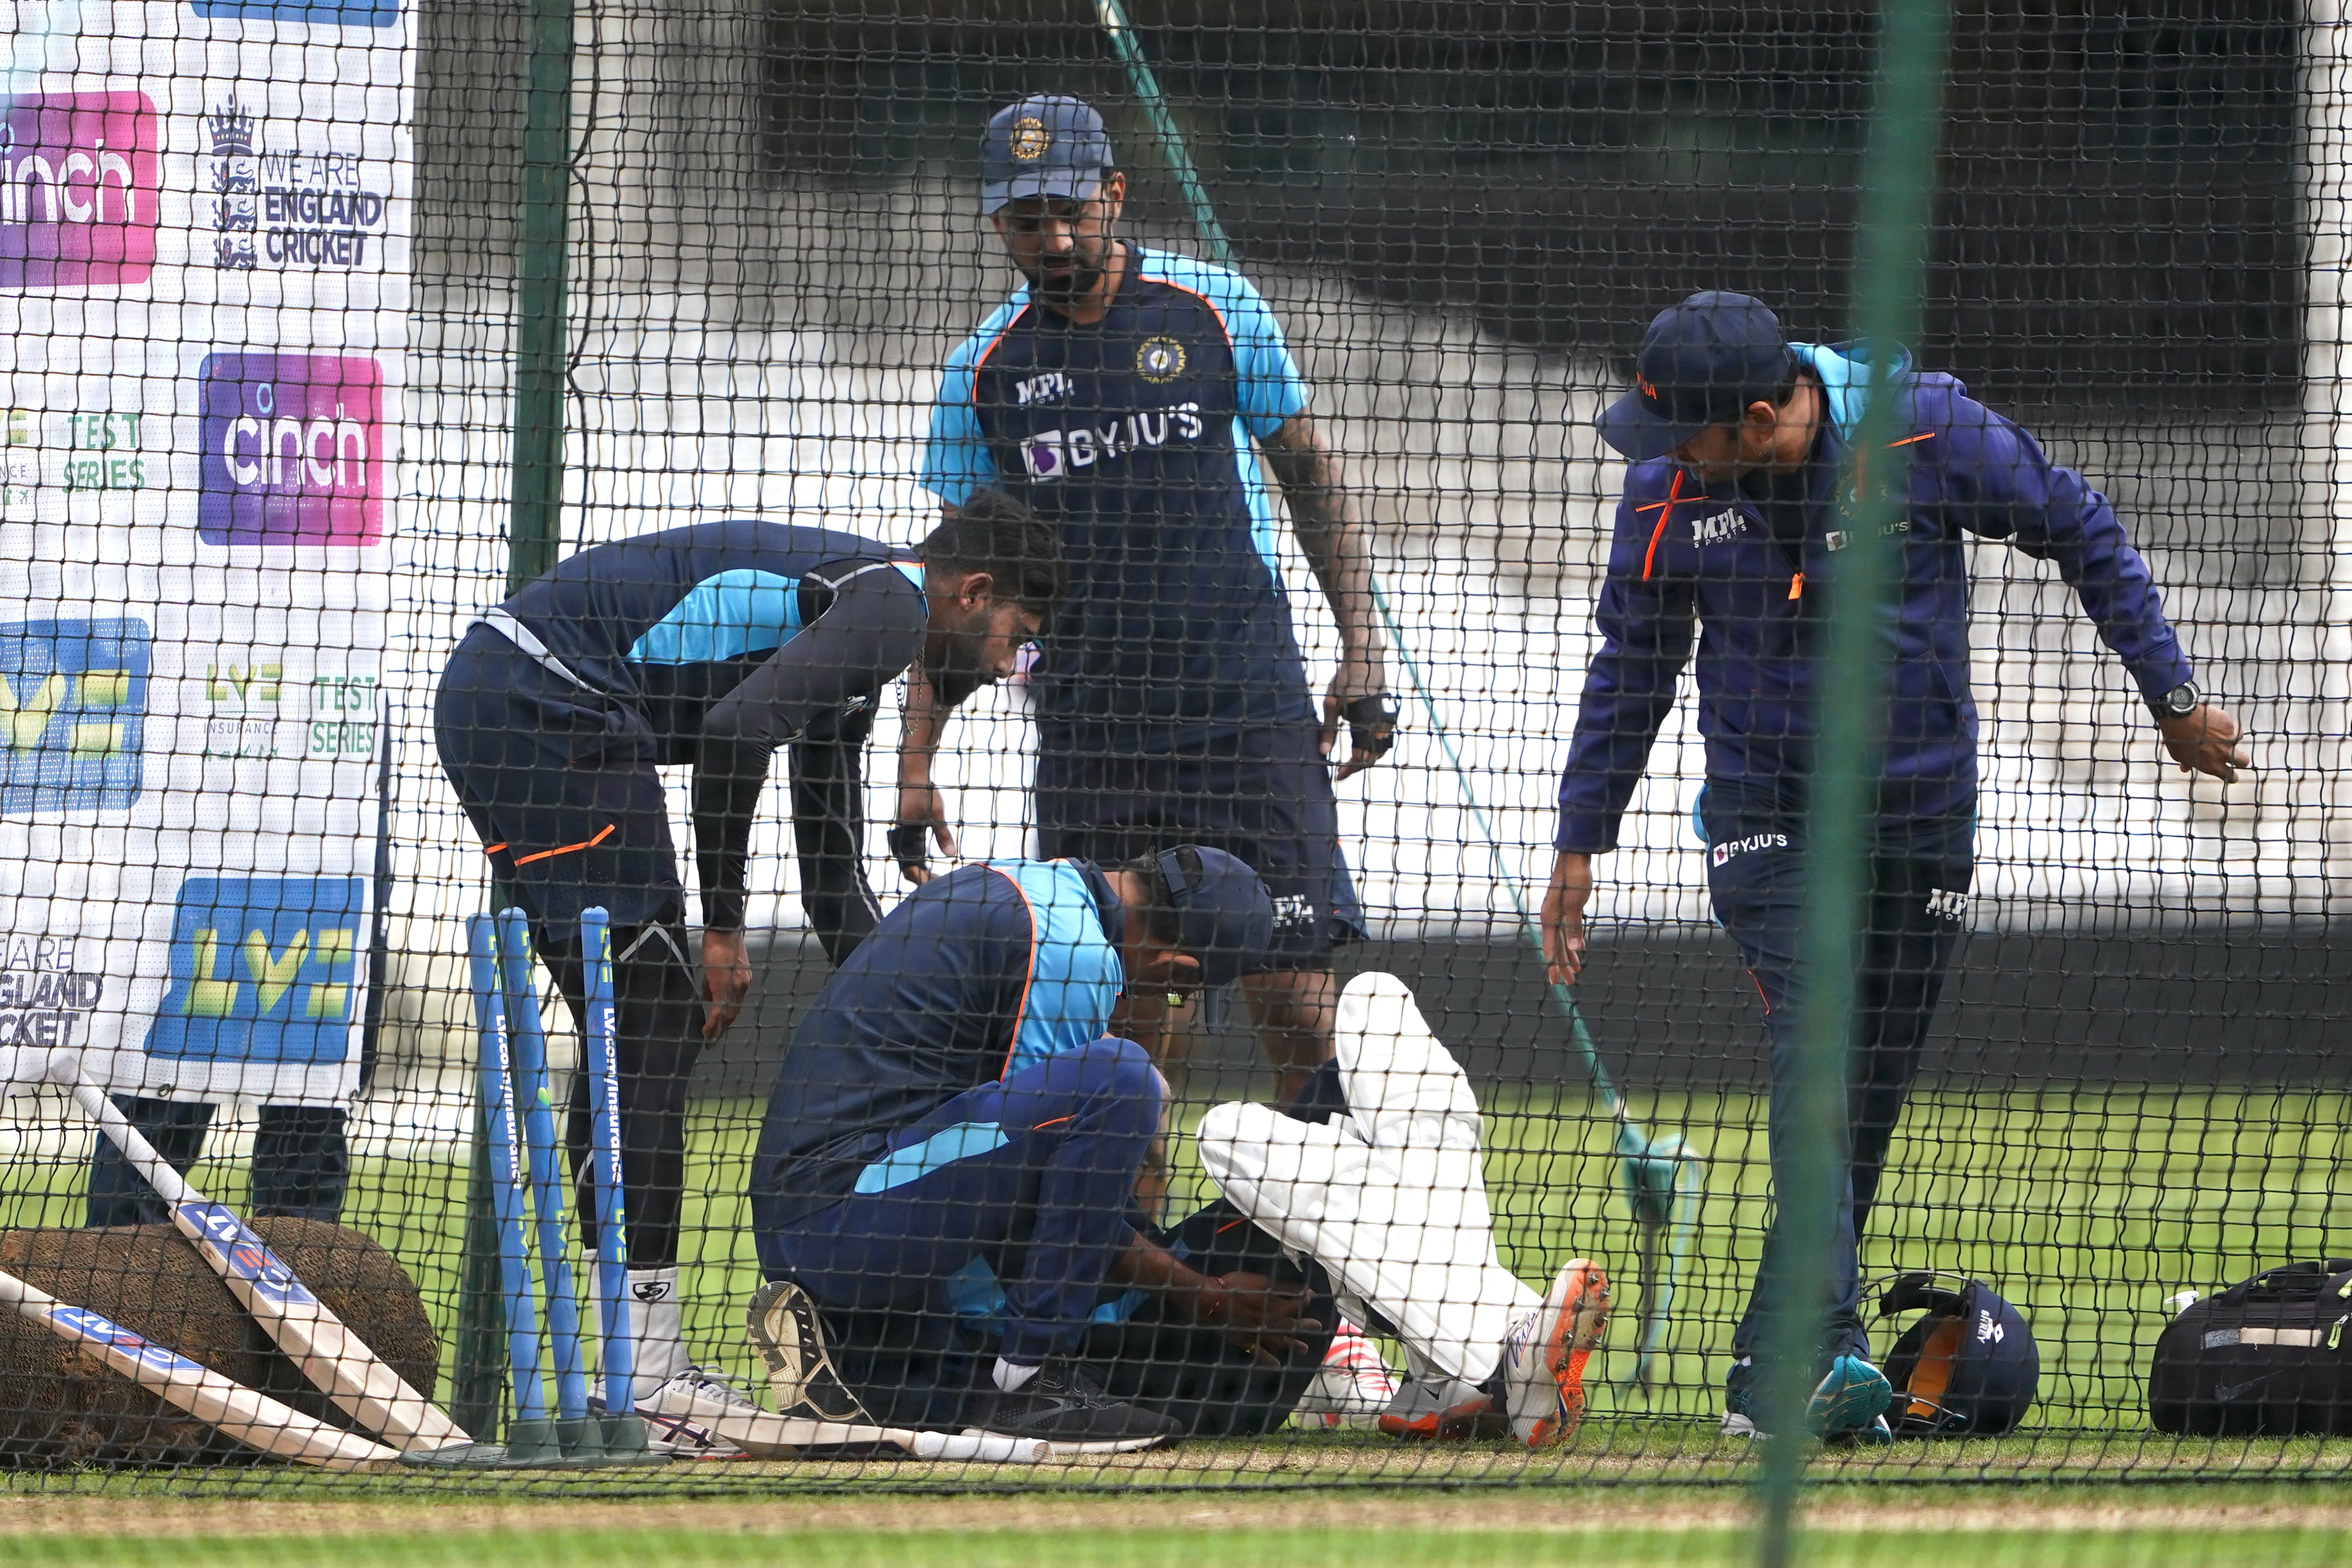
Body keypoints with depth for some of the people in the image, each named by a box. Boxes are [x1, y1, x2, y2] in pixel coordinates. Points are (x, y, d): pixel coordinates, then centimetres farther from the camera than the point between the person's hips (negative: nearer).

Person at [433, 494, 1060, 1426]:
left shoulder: (853, 617, 25)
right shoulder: (889, 603, -6)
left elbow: (835, 885, 32)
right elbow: (735, 735, -22)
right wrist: (723, 925, -13)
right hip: (544, 708, -11)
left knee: (641, 1028, 13)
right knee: (652, 1026, -9)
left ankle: (637, 1373, 13)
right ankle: (645, 1373, -13)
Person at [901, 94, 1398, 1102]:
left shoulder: (1212, 309, 0)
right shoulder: (986, 368, 4)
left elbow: (1309, 473, 9)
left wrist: (1360, 652, 1)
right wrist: (916, 764, 5)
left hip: (1247, 714, -2)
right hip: (1084, 734, 2)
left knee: (1296, 1012, -8)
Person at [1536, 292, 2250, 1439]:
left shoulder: (1928, 431, -16)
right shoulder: (1667, 489, -11)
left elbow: (2082, 535, -1)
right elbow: (1631, 668, 5)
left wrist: (2171, 697, 1)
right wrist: (1580, 842, 7)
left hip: (1923, 810, 1)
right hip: (1767, 815, -1)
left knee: (1874, 1085, 4)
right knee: (1813, 1048, -20)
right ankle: (1826, 1350, -29)